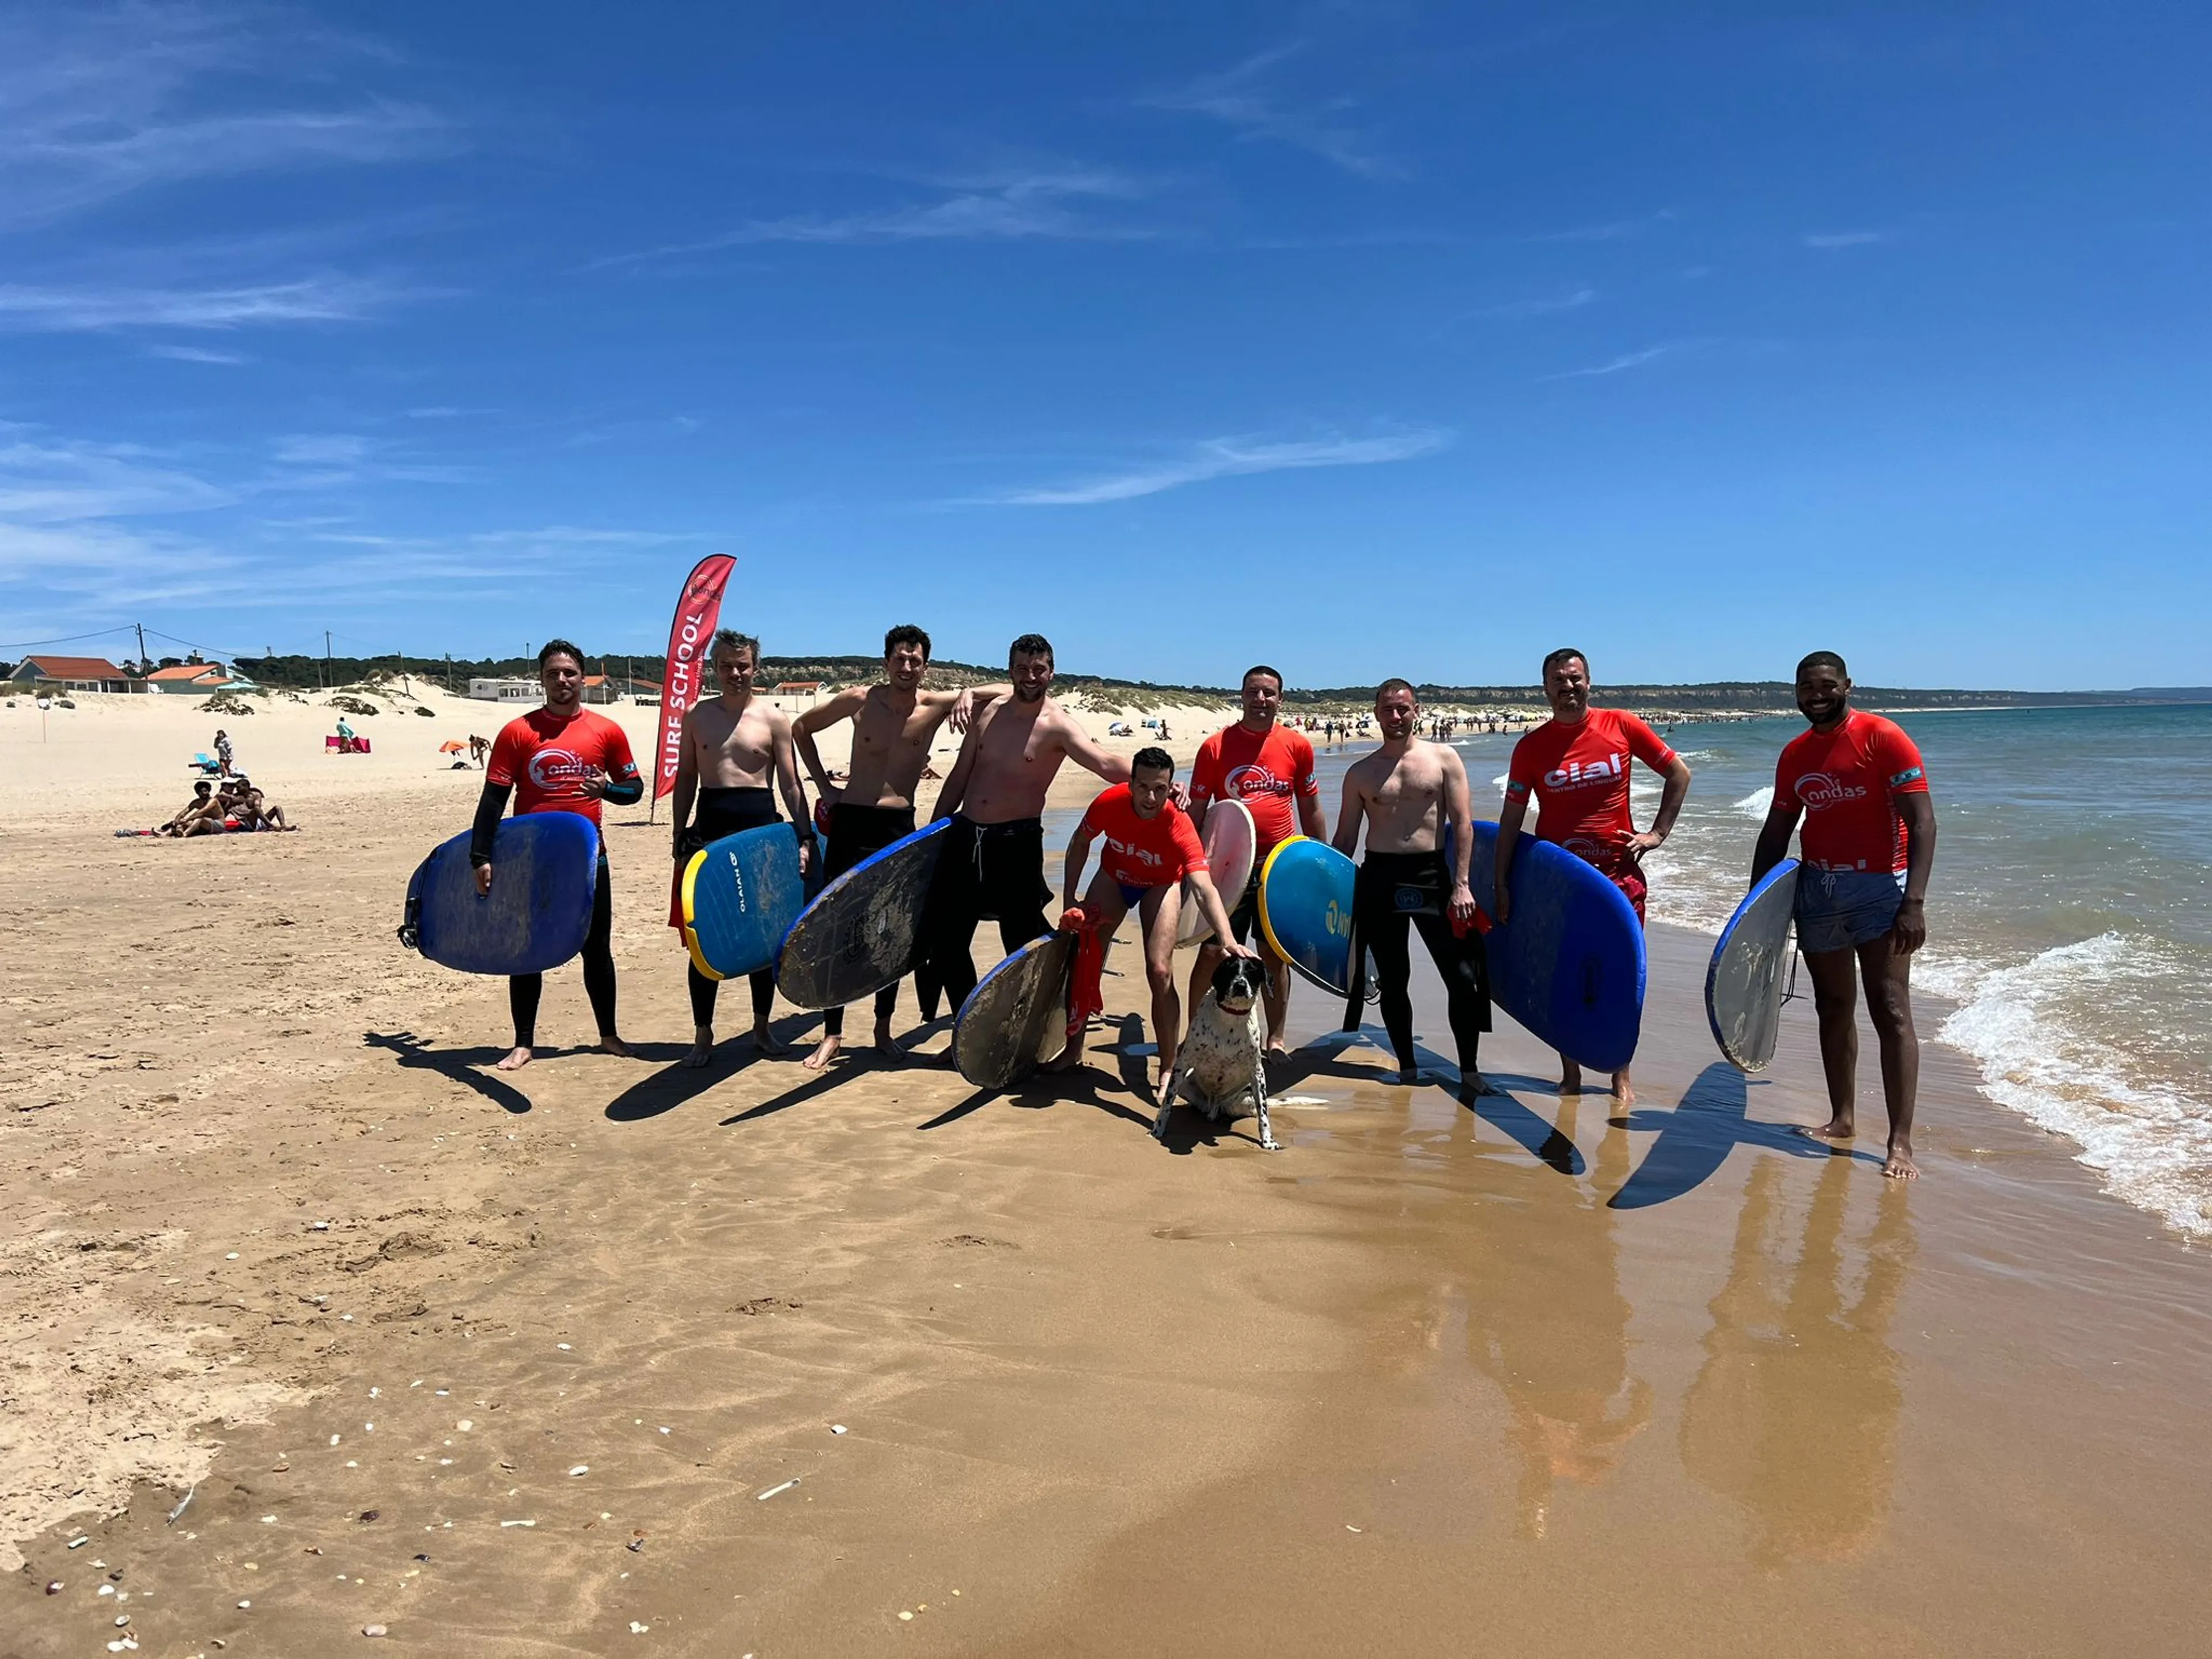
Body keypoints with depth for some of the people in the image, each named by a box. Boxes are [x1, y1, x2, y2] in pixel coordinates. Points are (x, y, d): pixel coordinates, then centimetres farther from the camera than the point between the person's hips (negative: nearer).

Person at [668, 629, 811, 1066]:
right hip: (710, 827, 1)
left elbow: (790, 783, 1)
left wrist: (804, 837, -7)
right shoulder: (697, 716, 7)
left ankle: (761, 1027, 22)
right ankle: (703, 1035, 13)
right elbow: (686, 779, 11)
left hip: (761, 826, -1)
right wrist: (680, 836, 6)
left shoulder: (773, 719, 1)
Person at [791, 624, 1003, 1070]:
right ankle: (832, 1035, 10)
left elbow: (1009, 692, -1)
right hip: (850, 822, -1)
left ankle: (883, 1031, 22)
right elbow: (800, 727, 11)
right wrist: (824, 785, 4)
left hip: (899, 828, 1)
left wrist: (969, 694, -20)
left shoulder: (936, 705, -3)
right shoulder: (859, 700, -4)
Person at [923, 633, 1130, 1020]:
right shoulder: (988, 714, 8)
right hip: (964, 835, 6)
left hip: (1017, 841, -6)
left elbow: (1106, 763, -26)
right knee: (946, 939, 10)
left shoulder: (1058, 725, -9)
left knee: (1024, 943, -2)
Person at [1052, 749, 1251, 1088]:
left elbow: (1204, 888, -49)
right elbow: (1080, 843, -10)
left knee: (1160, 973, -15)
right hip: (1114, 878, 3)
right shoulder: (1109, 803, -31)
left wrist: (1227, 939, -64)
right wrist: (1070, 902, -12)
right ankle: (1074, 1049, 23)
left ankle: (1168, 1070, 0)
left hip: (1160, 885, -3)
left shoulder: (1179, 825, -38)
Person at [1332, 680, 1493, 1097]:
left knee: (1462, 975, -4)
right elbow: (1345, 839, 10)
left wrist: (1461, 884, -11)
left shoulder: (1444, 759, 4)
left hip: (1431, 875, -1)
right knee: (1392, 979, 8)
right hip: (1379, 878, 1)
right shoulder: (1360, 773, 8)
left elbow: (1463, 824, -2)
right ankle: (1407, 1070, 21)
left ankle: (1470, 1070, 9)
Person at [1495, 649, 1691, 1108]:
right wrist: (1501, 883, -1)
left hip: (1619, 873, 0)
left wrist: (1657, 832, 1)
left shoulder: (1621, 726, -1)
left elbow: (1679, 772, 8)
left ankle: (1621, 1075, 18)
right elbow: (1511, 819, 2)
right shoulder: (1531, 747, -1)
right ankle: (1570, 1074, 20)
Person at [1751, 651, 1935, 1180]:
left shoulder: (1884, 738, -9)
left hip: (1877, 889, -6)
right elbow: (1776, 832, 17)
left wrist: (1914, 902, -22)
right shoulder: (1794, 754, 10)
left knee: (1890, 1011, -8)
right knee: (1833, 1008, 11)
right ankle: (1843, 1118, 22)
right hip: (1816, 890, 6)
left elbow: (1921, 822, -14)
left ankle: (1901, 1142, -7)